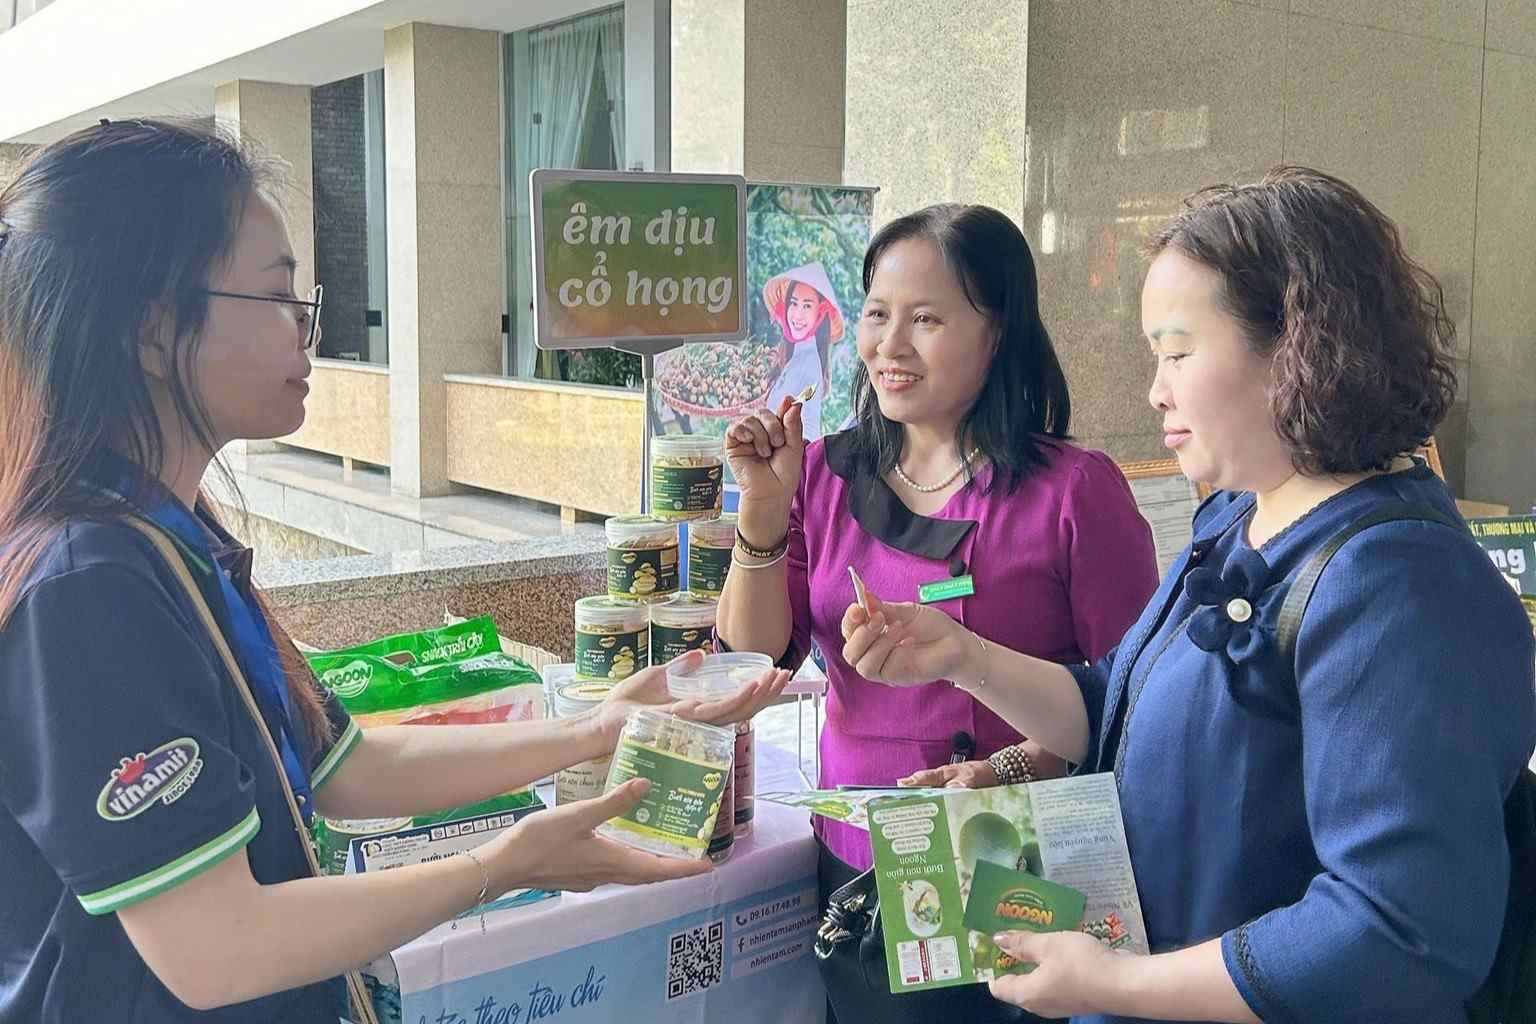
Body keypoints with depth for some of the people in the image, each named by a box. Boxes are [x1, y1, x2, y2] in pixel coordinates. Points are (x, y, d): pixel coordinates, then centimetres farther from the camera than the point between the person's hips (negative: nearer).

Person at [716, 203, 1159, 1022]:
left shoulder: (1074, 490, -14)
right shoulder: (827, 475, 1)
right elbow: (756, 663, -3)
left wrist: (1017, 768, -25)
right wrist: (765, 507, -13)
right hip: (851, 866, 5)